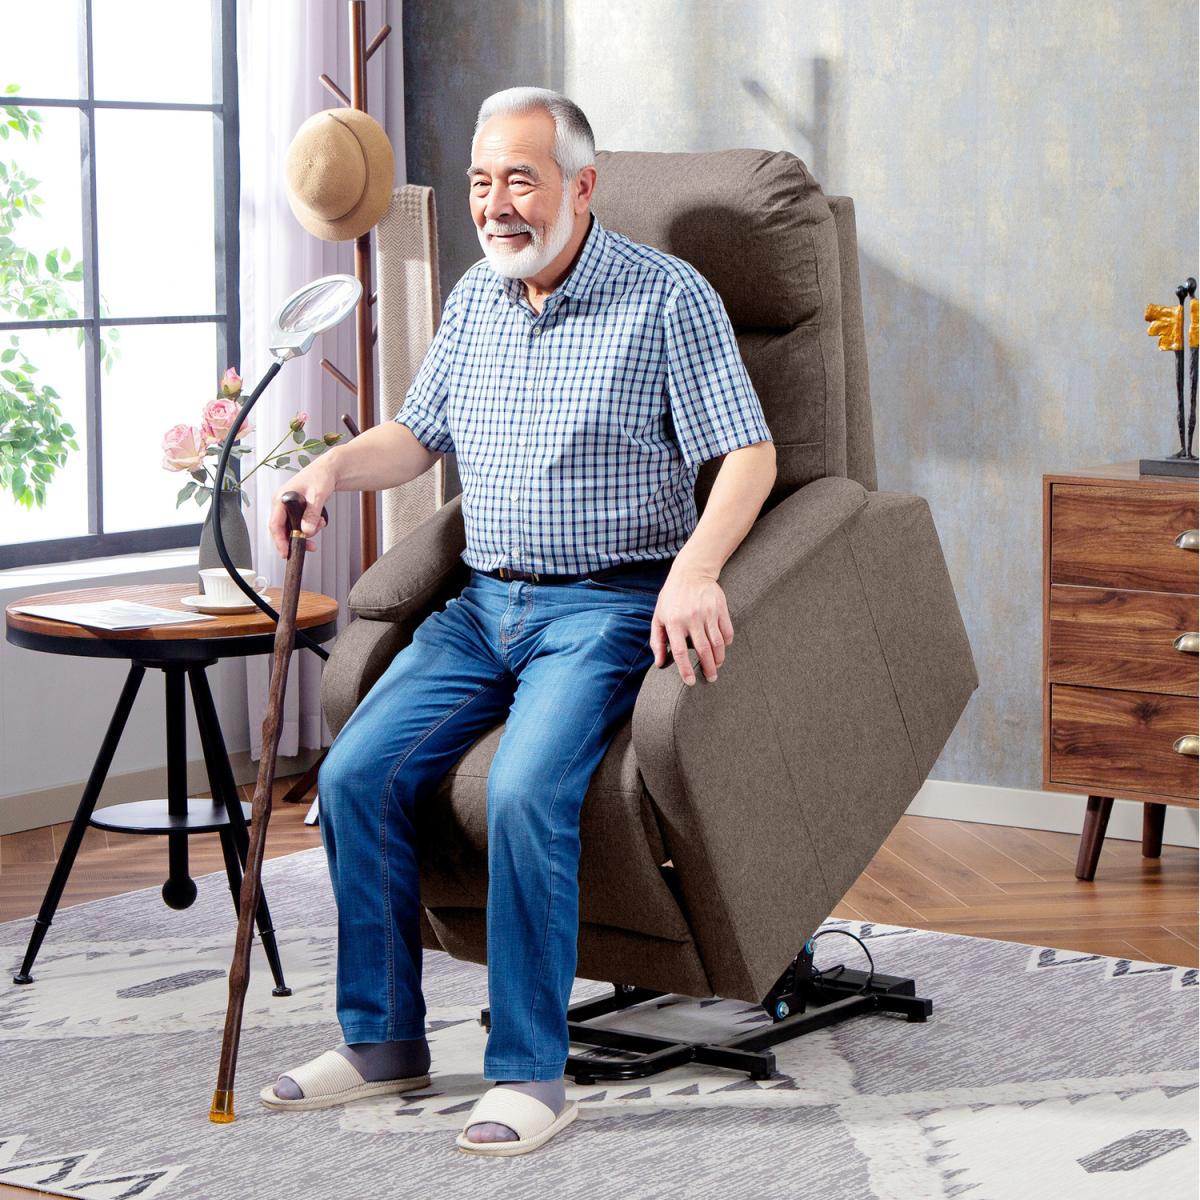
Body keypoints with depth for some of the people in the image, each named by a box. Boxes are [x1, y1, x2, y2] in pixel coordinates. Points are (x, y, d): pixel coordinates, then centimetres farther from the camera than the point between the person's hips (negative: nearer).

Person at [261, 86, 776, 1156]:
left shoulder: (669, 296, -5)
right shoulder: (474, 301, 13)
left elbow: (750, 455, -10)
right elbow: (416, 436, 22)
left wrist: (695, 569, -27)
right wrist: (335, 466, 0)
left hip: (610, 605, -6)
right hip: (487, 603, 6)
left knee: (526, 791, -29)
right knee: (356, 773, -11)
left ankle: (531, 1072, -19)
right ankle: (383, 1041, 2)